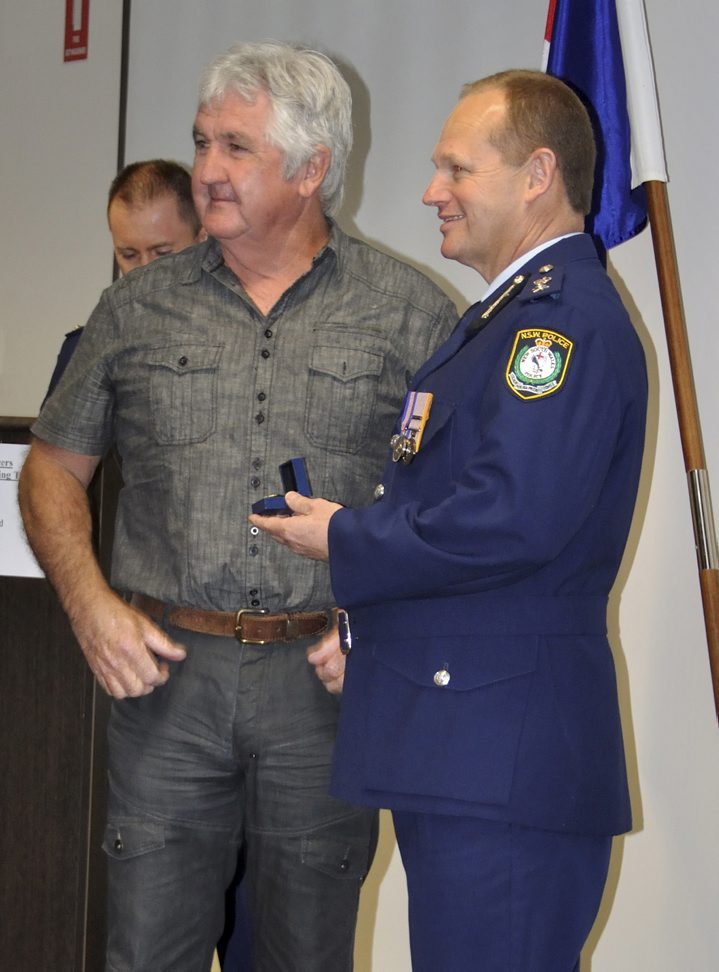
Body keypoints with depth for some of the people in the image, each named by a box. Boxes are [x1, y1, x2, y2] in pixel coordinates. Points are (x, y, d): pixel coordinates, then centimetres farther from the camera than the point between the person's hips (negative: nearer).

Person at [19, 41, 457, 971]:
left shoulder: (410, 311, 2)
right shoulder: (137, 308, 8)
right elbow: (52, 468, 14)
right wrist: (88, 601, -2)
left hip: (327, 683, -1)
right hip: (165, 672, 1)